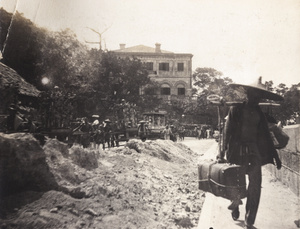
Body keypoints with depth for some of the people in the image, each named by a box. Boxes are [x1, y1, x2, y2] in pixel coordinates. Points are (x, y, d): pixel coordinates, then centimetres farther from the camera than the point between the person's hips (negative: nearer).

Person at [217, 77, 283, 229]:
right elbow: (227, 131, -6)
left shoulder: (259, 113, 10)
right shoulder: (236, 109, -2)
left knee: (255, 185, -5)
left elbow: (265, 136, 13)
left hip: (254, 150, 3)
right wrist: (223, 152, -14)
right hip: (237, 149, -3)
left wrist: (275, 156, 11)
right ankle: (234, 205, 40)